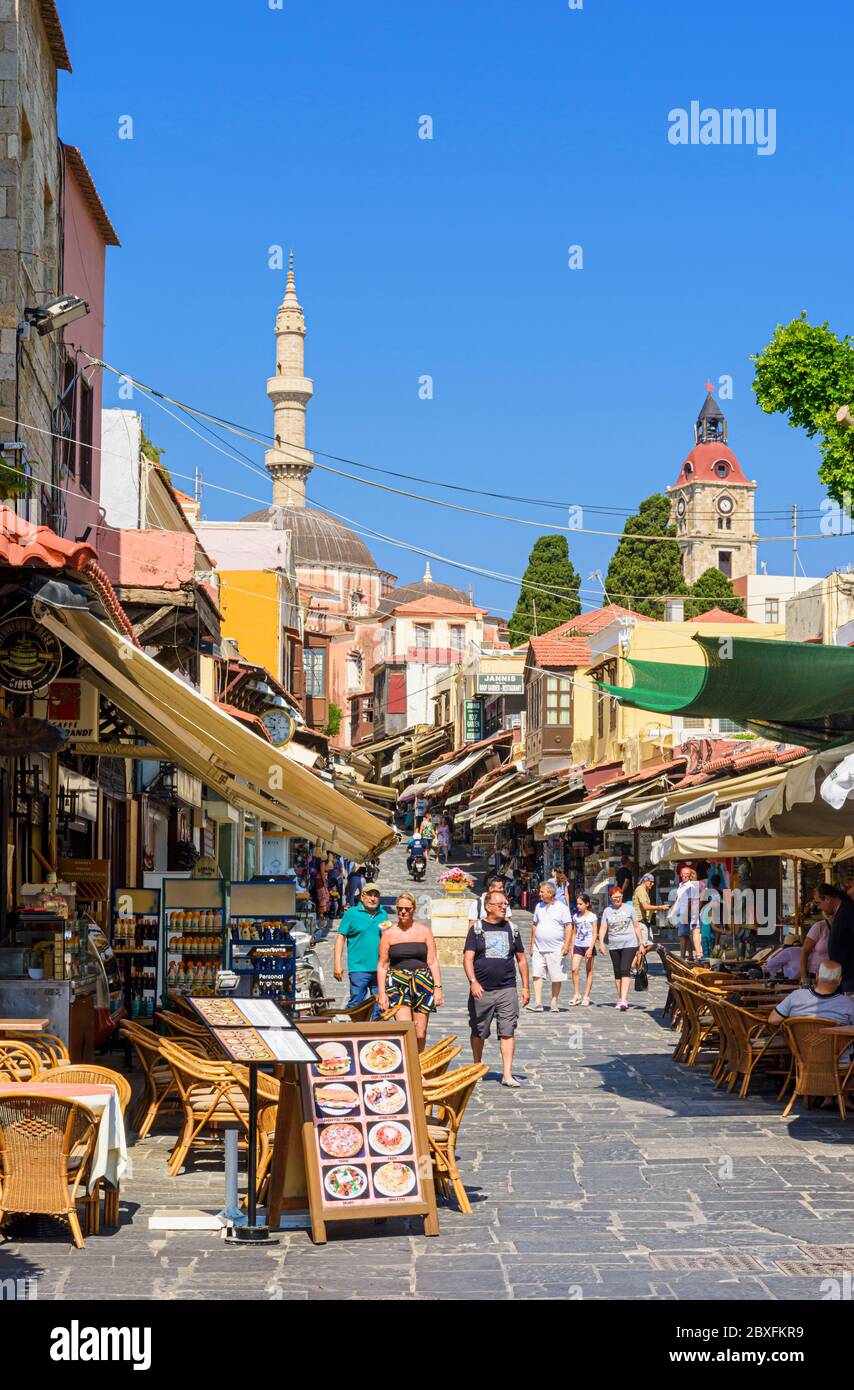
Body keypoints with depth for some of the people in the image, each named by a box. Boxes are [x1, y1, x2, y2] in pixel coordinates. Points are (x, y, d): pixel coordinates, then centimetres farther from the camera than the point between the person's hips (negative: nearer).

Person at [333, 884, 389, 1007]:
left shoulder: (383, 915, 15)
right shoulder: (351, 914, 2)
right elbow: (340, 938, -1)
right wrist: (337, 964, -8)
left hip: (380, 969, 4)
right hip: (359, 968, -4)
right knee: (356, 1003, -7)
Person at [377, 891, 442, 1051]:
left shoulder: (424, 931, 8)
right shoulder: (388, 934, 6)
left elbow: (433, 962, 7)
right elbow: (382, 965, 7)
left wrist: (438, 988, -2)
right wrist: (381, 993, -1)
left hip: (422, 984, 1)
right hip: (398, 984, -1)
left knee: (420, 1034, 1)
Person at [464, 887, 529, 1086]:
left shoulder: (511, 929, 10)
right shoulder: (477, 929, 2)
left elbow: (521, 959, 16)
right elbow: (468, 958, -7)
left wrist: (525, 987, 11)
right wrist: (473, 981, -22)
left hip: (507, 990, 1)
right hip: (481, 991, -1)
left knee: (507, 1032, -7)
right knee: (478, 1032, 11)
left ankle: (507, 1074, -8)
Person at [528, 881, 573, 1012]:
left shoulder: (562, 908, -1)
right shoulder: (539, 906, 13)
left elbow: (568, 927, -5)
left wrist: (566, 945, -15)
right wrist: (532, 945, 14)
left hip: (556, 949, -4)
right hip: (538, 948, 4)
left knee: (556, 978, 1)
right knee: (537, 975, -6)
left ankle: (554, 1003, 10)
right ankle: (538, 1003, -8)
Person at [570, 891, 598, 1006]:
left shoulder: (592, 916, -4)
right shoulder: (576, 916, 8)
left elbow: (594, 934, -7)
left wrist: (590, 949, -15)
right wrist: (572, 948, 9)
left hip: (589, 945, -3)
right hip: (578, 945, 3)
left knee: (589, 971, 3)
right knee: (574, 969, -10)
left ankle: (586, 996, 8)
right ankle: (577, 995, -2)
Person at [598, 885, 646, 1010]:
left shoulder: (629, 909, 4)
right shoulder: (607, 911, 7)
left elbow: (637, 927, 7)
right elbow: (603, 928, 1)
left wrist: (641, 944, 5)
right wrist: (601, 942, -15)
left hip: (629, 944, -3)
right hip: (614, 946, 3)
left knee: (625, 970, -16)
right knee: (617, 972, 9)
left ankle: (624, 999, -21)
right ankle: (619, 998, 19)